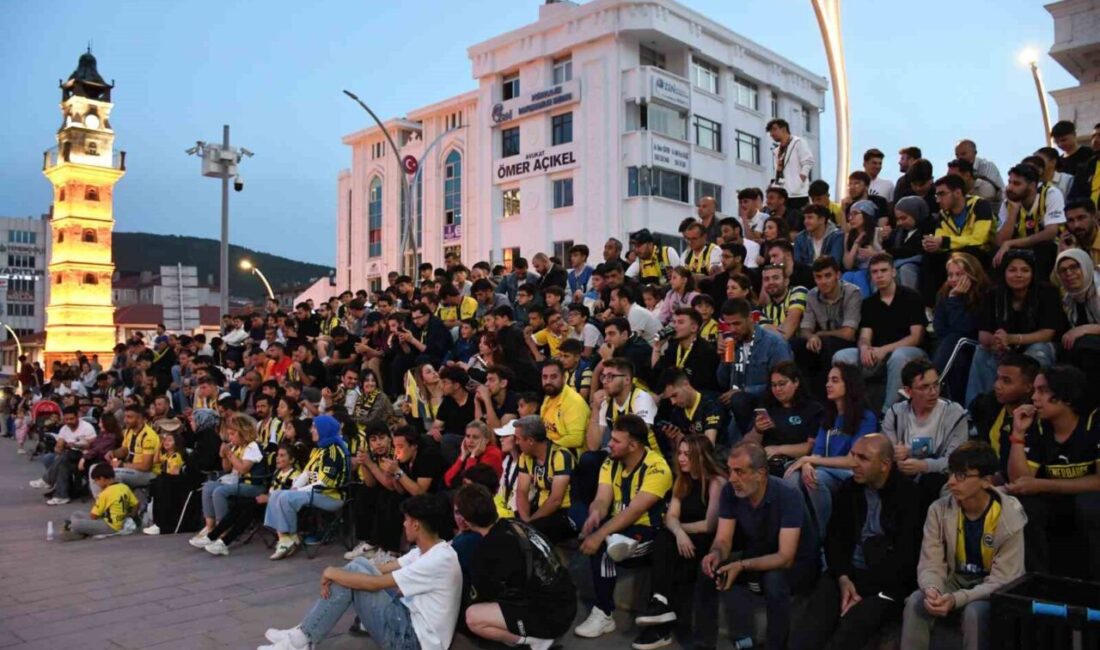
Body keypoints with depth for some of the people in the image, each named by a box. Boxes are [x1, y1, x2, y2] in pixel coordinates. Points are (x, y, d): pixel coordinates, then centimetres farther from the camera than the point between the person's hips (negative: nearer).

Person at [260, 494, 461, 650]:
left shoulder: (438, 561, -24)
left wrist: (331, 573, -8)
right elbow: (381, 570, 9)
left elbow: (373, 583, -22)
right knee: (358, 565, 3)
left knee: (355, 574, -12)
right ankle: (305, 632, 7)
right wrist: (335, 578, -2)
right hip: (410, 618, 9)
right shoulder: (427, 550, 6)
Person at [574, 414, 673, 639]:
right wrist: (595, 515, -33)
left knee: (602, 546, -33)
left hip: (647, 530, -6)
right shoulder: (611, 463, 2)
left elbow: (634, 511, -27)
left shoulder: (656, 467, -19)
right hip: (617, 529, 6)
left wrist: (600, 535, -35)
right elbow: (602, 500, -8)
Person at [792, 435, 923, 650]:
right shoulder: (849, 488, 10)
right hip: (848, 573, 4)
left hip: (888, 582, -4)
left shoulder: (908, 495, -5)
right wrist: (843, 578, -7)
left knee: (854, 623, -31)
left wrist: (866, 593, -14)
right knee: (815, 618, -23)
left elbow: (906, 557, -9)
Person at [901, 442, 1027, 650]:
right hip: (954, 581, 3)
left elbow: (1002, 580, -21)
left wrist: (957, 599, -36)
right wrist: (932, 589, -35)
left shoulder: (1010, 518, -19)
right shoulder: (939, 510, -10)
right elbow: (930, 564, -10)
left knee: (975, 612, -35)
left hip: (991, 591, -3)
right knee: (916, 601, -27)